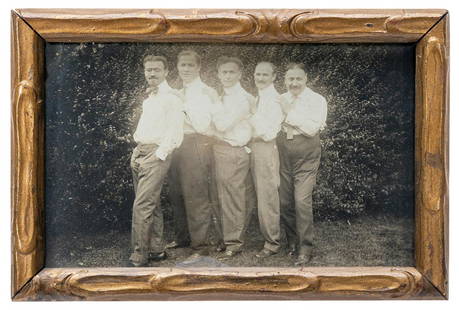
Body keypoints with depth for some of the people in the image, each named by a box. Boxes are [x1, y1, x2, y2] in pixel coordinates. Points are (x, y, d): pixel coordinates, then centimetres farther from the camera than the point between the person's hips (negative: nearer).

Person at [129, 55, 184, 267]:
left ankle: (139, 256, -5)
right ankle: (157, 250, 22)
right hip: (139, 153, 9)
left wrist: (158, 155, -16)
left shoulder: (171, 99, -7)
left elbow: (175, 135, -13)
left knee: (142, 206, -12)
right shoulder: (148, 100, 19)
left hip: (156, 155, -8)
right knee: (152, 205, 13)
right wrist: (137, 152, 14)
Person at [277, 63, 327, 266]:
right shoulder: (281, 99, 12)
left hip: (306, 152, -5)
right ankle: (292, 241, 26)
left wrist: (289, 114, -9)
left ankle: (305, 248, 0)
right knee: (284, 201, 8)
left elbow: (312, 128, -14)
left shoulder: (317, 100, -3)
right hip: (284, 151, 5)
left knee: (302, 201, -12)